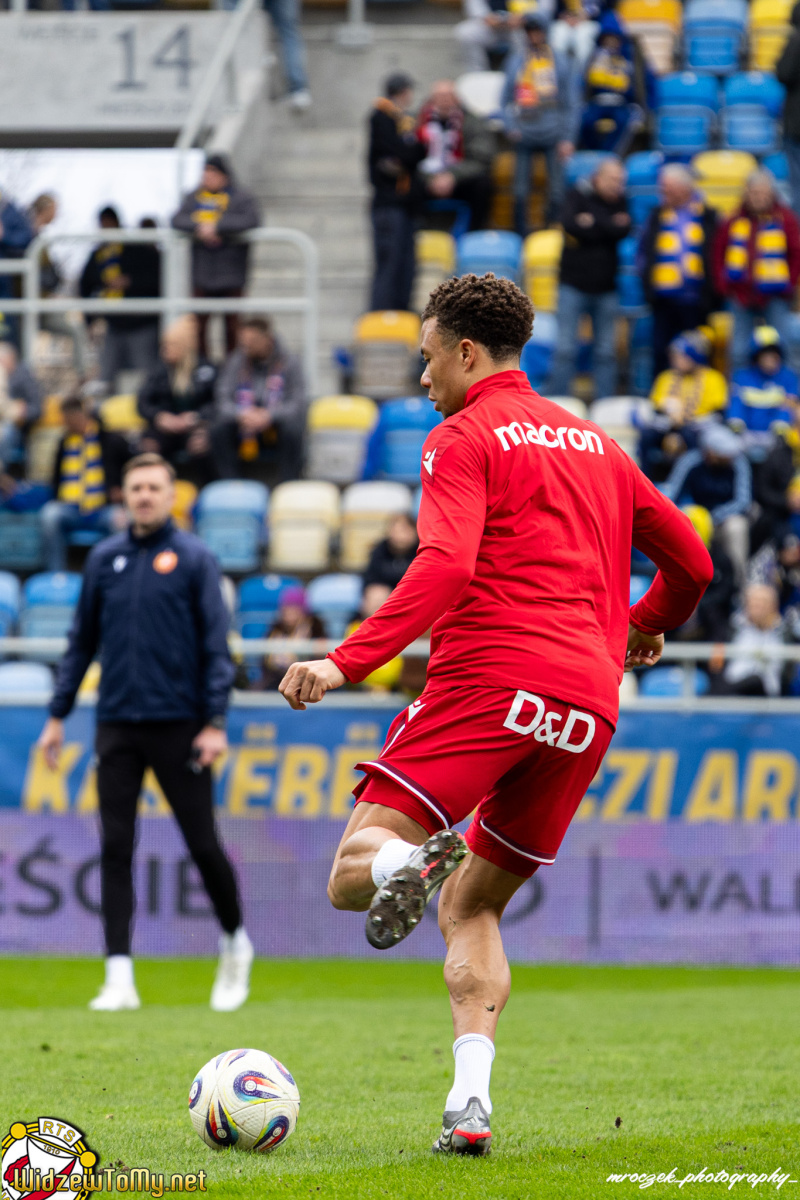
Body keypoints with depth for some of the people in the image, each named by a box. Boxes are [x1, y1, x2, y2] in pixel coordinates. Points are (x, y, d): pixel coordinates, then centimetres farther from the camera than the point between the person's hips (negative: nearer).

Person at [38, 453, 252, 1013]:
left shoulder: (194, 558, -1)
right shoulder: (105, 559, 10)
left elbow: (217, 646, -3)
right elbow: (82, 642, 15)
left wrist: (216, 722, -11)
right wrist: (58, 715, 11)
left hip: (178, 725, -3)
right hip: (117, 725, 3)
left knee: (203, 842, 2)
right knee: (116, 848, -3)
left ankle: (236, 942, 27)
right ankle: (120, 977, -4)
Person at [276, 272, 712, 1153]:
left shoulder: (465, 438, 3)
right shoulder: (594, 443, 24)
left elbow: (446, 567, -15)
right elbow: (689, 559, 29)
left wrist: (346, 662, -21)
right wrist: (642, 628, 48)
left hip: (487, 676, -6)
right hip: (588, 700, 6)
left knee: (351, 873, -8)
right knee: (473, 905, 16)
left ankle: (403, 861, -45)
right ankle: (470, 1099, -4)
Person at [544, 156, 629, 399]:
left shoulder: (620, 202, 8)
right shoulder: (577, 195, -1)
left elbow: (623, 231, -10)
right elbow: (570, 224, -19)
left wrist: (593, 222, -14)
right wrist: (609, 226, -15)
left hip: (606, 288, 3)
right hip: (574, 285, -3)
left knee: (605, 351, 5)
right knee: (565, 349, -4)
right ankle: (557, 399, 1)